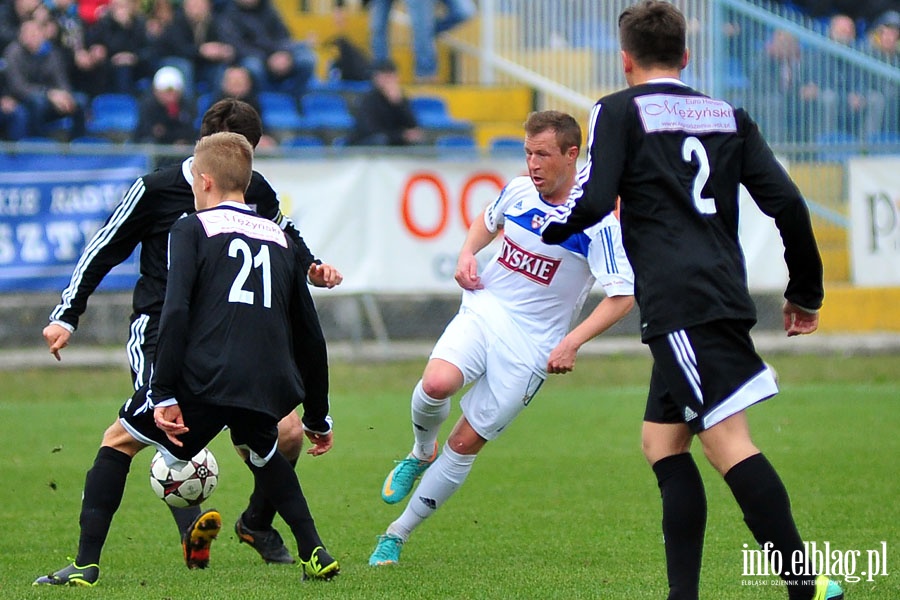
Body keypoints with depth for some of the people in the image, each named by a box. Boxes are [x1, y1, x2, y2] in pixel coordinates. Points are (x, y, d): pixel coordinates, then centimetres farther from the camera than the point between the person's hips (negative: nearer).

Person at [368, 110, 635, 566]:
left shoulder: (594, 220, -15)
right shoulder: (518, 190, 2)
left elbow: (622, 296, -15)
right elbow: (488, 221, 26)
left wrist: (572, 343, -25)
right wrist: (468, 253, 4)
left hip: (532, 345, -3)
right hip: (483, 310, 3)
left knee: (466, 442, -3)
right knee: (437, 383, -28)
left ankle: (397, 535, 11)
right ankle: (421, 453, 5)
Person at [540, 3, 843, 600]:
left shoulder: (618, 112, 3)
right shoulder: (729, 116, 18)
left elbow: (592, 203, -8)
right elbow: (787, 202, 10)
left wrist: (550, 228, 14)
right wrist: (806, 292, 19)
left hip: (679, 302, -7)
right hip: (726, 298, 7)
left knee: (729, 443, -14)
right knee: (662, 440, 16)